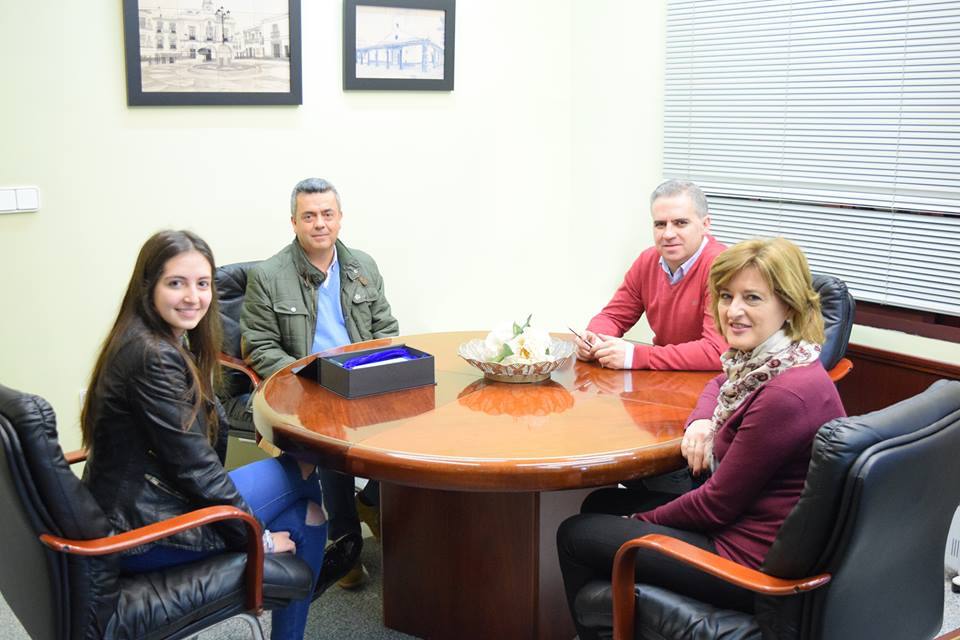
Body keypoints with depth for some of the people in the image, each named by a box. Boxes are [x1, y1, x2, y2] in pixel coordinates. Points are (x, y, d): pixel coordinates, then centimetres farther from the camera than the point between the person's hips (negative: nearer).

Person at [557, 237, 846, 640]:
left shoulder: (787, 393, -28)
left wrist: (642, 520, -4)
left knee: (575, 536, 1)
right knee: (601, 504, 21)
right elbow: (722, 385, 23)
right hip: (744, 520, 9)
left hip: (755, 561, -9)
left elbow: (719, 503, -21)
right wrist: (701, 422, 1)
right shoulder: (762, 361, -1)